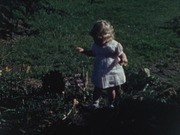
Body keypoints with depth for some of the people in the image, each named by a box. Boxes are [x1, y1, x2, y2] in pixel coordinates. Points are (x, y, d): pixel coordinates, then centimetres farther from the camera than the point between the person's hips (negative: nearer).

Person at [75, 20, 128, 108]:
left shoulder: (114, 45, -18)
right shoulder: (95, 45, -3)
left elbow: (122, 54, -13)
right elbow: (92, 53, 16)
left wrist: (123, 60, -36)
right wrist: (83, 51, 2)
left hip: (112, 72, -3)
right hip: (99, 73, 3)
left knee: (111, 91, 12)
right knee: (97, 89, 12)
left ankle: (111, 104, 35)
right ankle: (95, 103, 35)